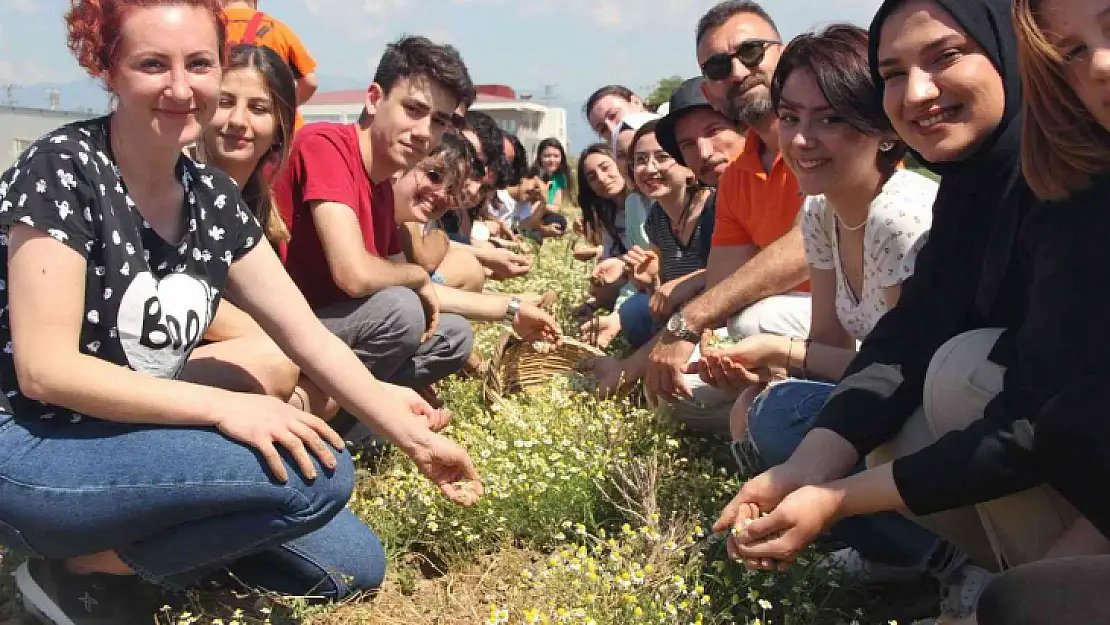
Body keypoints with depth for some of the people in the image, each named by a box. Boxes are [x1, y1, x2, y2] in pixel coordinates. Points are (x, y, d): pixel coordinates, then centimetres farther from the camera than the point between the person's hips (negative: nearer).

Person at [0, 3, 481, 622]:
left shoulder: (213, 196, 2)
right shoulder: (63, 170, -16)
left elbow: (310, 339, 4)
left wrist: (415, 439, 3)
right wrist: (222, 405, -28)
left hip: (138, 442, 7)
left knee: (355, 563, 4)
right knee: (317, 472, -25)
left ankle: (126, 543, 9)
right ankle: (89, 568, -6)